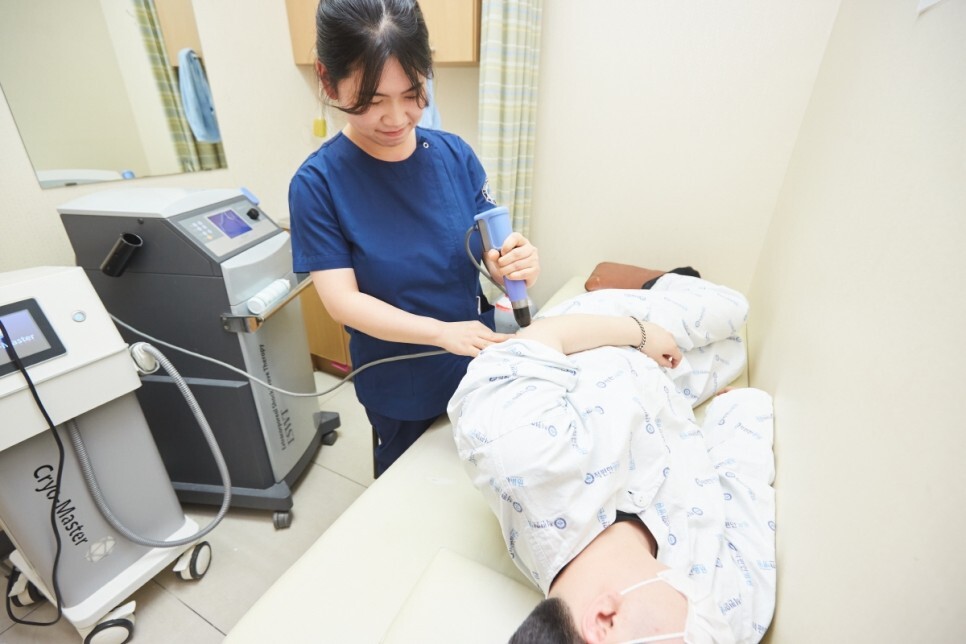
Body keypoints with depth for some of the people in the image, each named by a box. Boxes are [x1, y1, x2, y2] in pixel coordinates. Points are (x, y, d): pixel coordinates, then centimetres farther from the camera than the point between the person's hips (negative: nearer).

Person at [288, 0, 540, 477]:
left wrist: (514, 262, -32)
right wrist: (442, 332, -34)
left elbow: (491, 244, -7)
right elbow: (342, 301, -21)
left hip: (477, 365, 3)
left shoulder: (454, 154, -9)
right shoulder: (317, 183, -17)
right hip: (399, 385, -2)